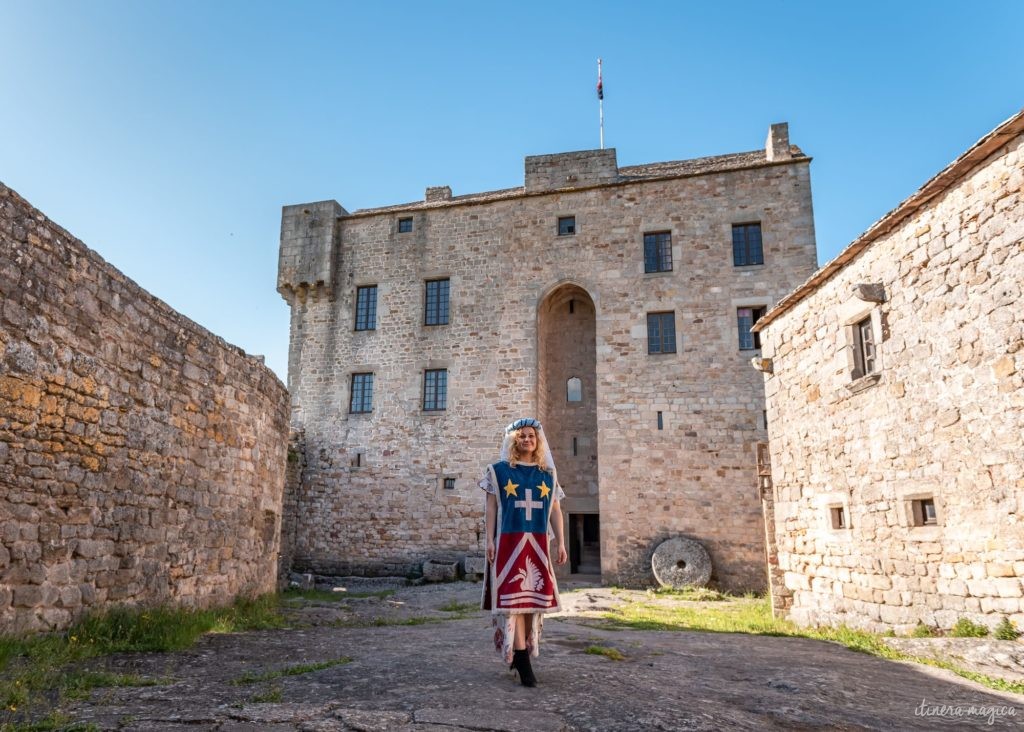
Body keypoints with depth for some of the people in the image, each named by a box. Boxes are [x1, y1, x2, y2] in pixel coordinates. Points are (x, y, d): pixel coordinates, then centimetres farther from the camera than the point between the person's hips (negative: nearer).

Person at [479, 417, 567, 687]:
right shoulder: (499, 470, 2)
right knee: (513, 597, -7)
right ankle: (522, 661, -5)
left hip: (538, 544, 3)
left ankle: (520, 653, 23)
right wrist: (489, 540, -6)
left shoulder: (548, 474, 10)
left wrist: (560, 543, 4)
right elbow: (491, 507, 1)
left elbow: (555, 511, 10)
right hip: (509, 542, -3)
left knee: (534, 595, 6)